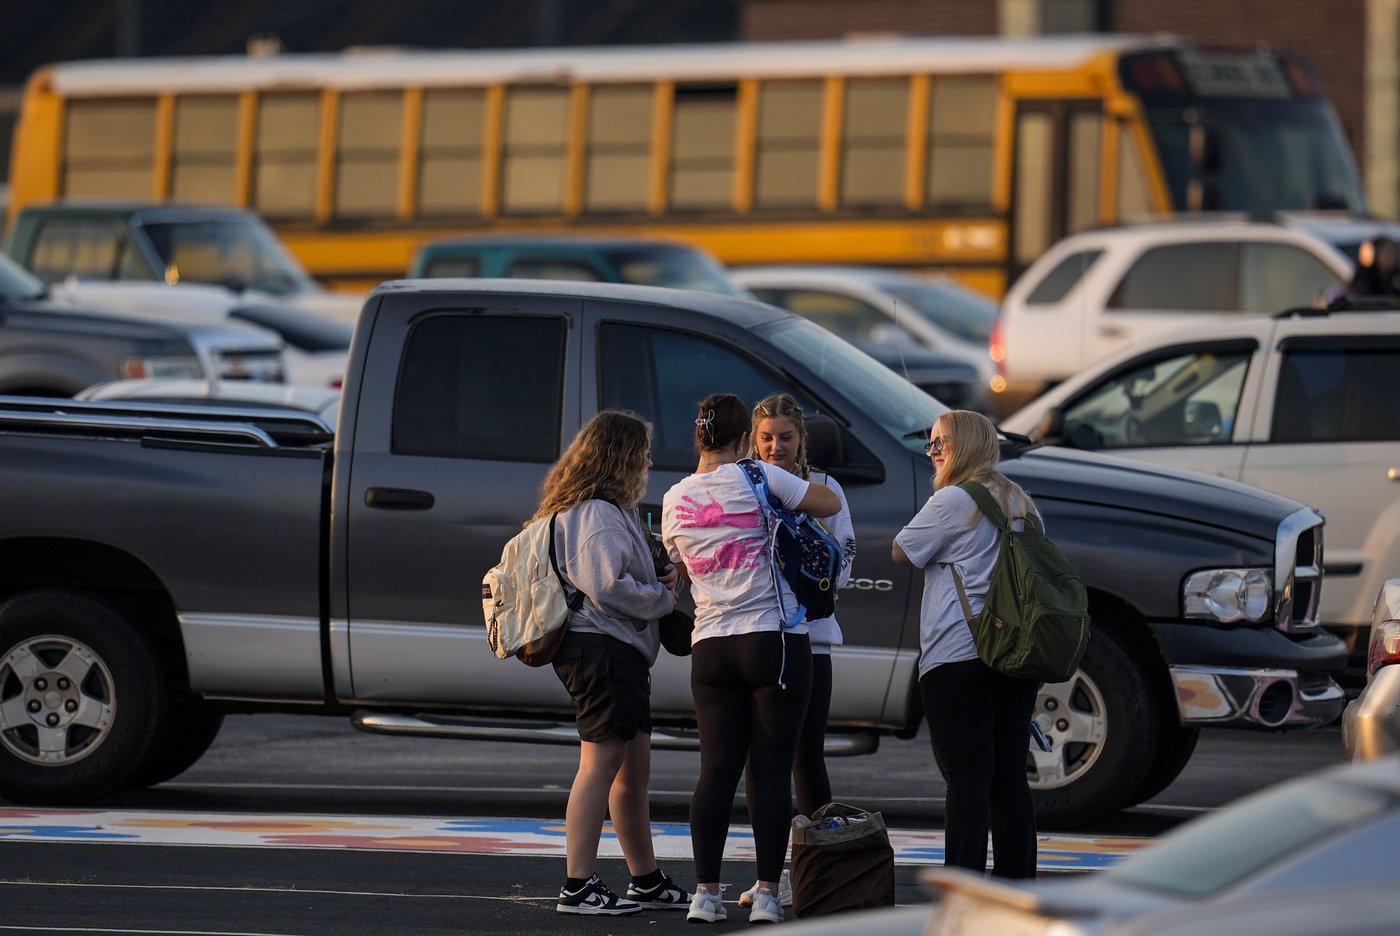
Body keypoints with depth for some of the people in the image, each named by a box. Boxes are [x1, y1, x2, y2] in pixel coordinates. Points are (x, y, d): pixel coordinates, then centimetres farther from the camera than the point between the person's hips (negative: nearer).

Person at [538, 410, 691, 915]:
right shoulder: (598, 513, -14)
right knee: (600, 765, -11)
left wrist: (657, 582, 9)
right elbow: (606, 587, -22)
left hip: (621, 652, 11)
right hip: (602, 647, -11)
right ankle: (578, 887, -12)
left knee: (634, 770, 16)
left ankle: (647, 882, 24)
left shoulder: (612, 510, 20)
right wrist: (662, 598, -7)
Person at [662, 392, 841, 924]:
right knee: (772, 770, -1)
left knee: (716, 770, 5)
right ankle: (767, 895, -3)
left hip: (711, 647, 4)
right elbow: (830, 504, 1)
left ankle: (705, 893, 1)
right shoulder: (757, 479, -5)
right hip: (775, 639, -4)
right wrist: (783, 509, 18)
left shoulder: (675, 500, 8)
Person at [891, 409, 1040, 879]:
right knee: (1010, 775, 10)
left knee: (967, 777, -9)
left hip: (958, 656, -8)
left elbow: (902, 553, 1)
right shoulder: (1020, 502, 17)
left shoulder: (953, 501, -7)